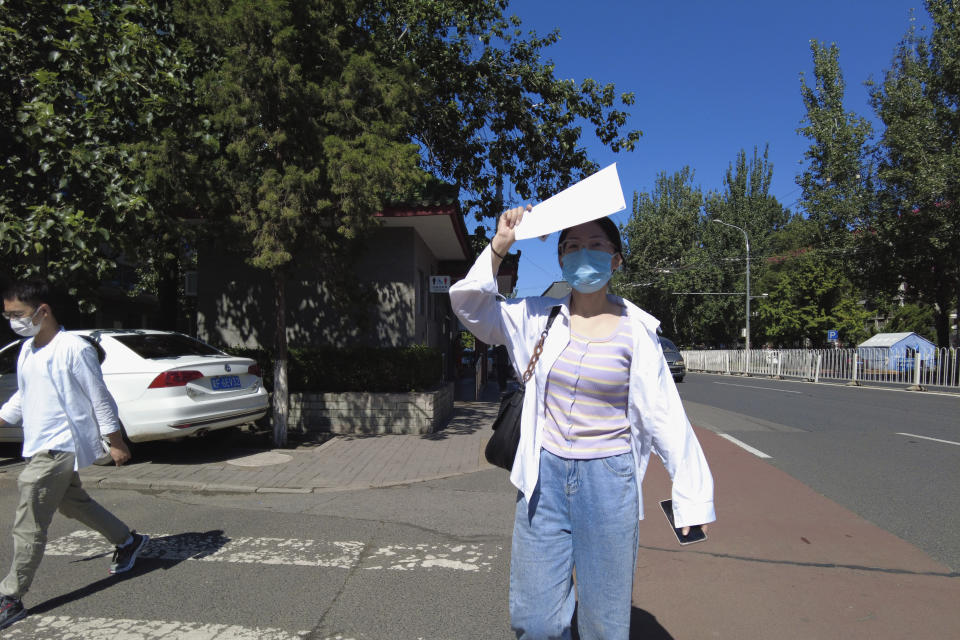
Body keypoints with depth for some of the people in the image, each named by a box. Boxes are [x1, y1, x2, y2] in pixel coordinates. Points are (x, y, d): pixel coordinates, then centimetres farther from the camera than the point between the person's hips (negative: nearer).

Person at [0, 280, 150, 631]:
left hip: (60, 447, -9)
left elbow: (100, 398, -14)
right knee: (74, 503, 21)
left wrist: (115, 443, -11)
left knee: (28, 525, -5)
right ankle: (128, 541, 37)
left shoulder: (73, 348, -17)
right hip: (38, 447, 9)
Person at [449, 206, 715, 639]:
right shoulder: (540, 317, 0)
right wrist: (499, 246, -11)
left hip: (608, 478, -2)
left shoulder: (634, 331, -6)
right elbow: (469, 305, -2)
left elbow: (664, 417, -4)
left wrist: (691, 497, -3)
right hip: (545, 476, 2)